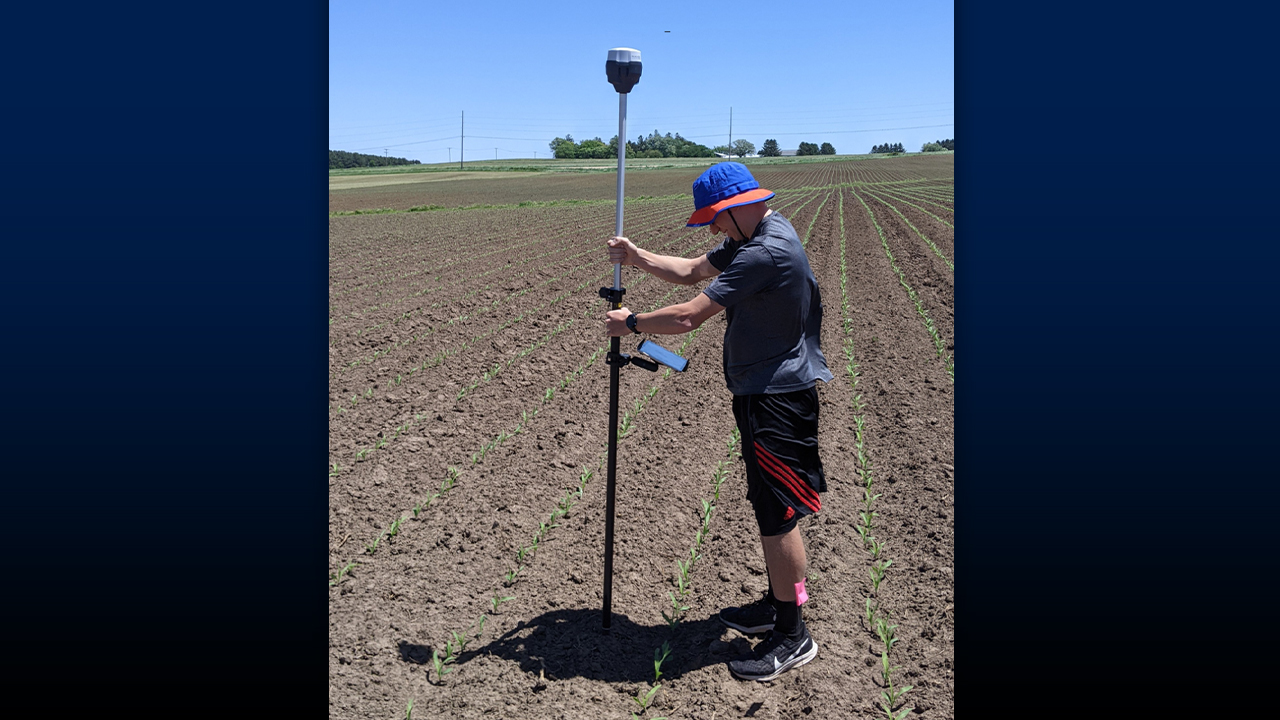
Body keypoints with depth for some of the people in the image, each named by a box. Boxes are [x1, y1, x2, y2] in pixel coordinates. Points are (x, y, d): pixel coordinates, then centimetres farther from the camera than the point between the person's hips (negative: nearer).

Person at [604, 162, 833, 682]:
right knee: (769, 506, 19)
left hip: (777, 399, -11)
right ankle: (779, 603, 33)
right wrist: (638, 258, 2)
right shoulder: (752, 239, 9)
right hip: (761, 391, 11)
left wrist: (630, 323, -11)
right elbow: (692, 271, 17)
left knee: (777, 513, -4)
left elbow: (688, 317, -27)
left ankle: (792, 637, 9)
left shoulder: (767, 252, -24)